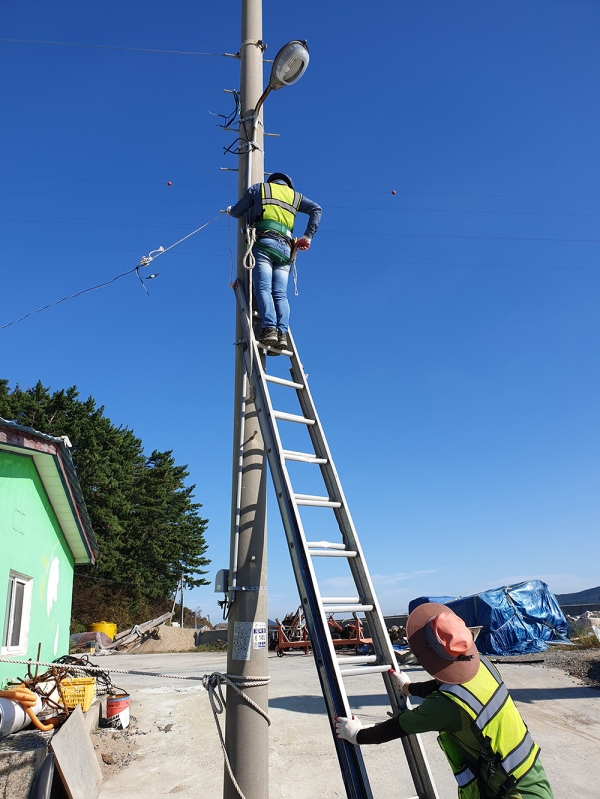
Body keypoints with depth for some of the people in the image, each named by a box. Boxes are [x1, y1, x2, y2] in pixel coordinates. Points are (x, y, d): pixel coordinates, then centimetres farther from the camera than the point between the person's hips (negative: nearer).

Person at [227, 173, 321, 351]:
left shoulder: (259, 188, 21)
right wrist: (308, 236, 10)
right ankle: (282, 333, -21)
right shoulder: (295, 196, 28)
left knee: (263, 288, -13)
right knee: (280, 294, -4)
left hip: (264, 242, -3)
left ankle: (270, 329, -31)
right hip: (285, 248, 3)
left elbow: (237, 212, 19)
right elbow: (316, 209, 16)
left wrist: (230, 210, 43)